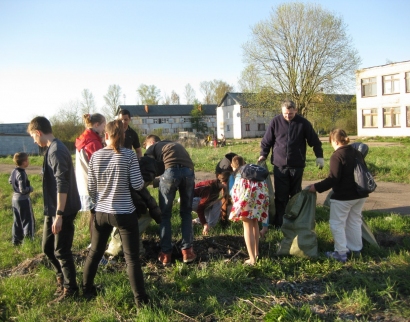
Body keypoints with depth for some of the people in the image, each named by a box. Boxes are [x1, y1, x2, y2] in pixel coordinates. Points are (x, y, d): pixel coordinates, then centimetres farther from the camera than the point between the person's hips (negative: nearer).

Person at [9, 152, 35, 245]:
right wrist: (30, 189, -10)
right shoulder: (22, 174, -24)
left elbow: (10, 181, 22)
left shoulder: (14, 171, 2)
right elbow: (23, 190, -27)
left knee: (17, 221, 16)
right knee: (28, 220, 3)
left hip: (15, 198, 9)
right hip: (23, 199, -9)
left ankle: (16, 240, 23)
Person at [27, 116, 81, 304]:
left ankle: (70, 290, 17)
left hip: (63, 211, -10)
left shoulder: (56, 151, -19)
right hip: (53, 209, 10)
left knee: (61, 251, 2)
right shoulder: (54, 149, 12)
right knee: (48, 248, 19)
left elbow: (62, 185, -24)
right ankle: (62, 279, 37)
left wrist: (59, 215, -24)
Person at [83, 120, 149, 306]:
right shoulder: (129, 155, -11)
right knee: (132, 258, 4)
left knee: (94, 253, 21)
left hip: (101, 213, 4)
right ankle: (140, 300, 8)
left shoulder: (95, 156, -1)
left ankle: (86, 290, 37)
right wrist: (142, 179, 11)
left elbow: (91, 188, 4)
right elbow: (137, 185, -12)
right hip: (125, 214, -4)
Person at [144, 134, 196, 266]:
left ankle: (166, 253, 12)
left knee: (165, 214, 11)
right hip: (189, 171, 4)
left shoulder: (152, 148, 24)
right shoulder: (175, 144, 39)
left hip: (171, 171, -4)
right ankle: (187, 251, 15)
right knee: (186, 212, 18)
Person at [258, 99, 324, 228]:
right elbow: (267, 140, 6)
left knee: (296, 194, 11)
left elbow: (314, 141, 6)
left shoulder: (303, 123, -1)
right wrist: (263, 154, -2)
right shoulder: (275, 121, -1)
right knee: (280, 196, 2)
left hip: (297, 165, 0)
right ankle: (279, 223, 10)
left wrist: (319, 156, 2)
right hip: (279, 165, 0)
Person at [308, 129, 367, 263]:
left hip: (343, 197, -8)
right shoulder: (356, 152, 7)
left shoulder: (337, 156, -19)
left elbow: (333, 179, -24)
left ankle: (341, 253, 4)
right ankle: (356, 248, 31)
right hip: (360, 195, 8)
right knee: (354, 221, 20)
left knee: (337, 223, 3)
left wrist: (317, 187, -17)